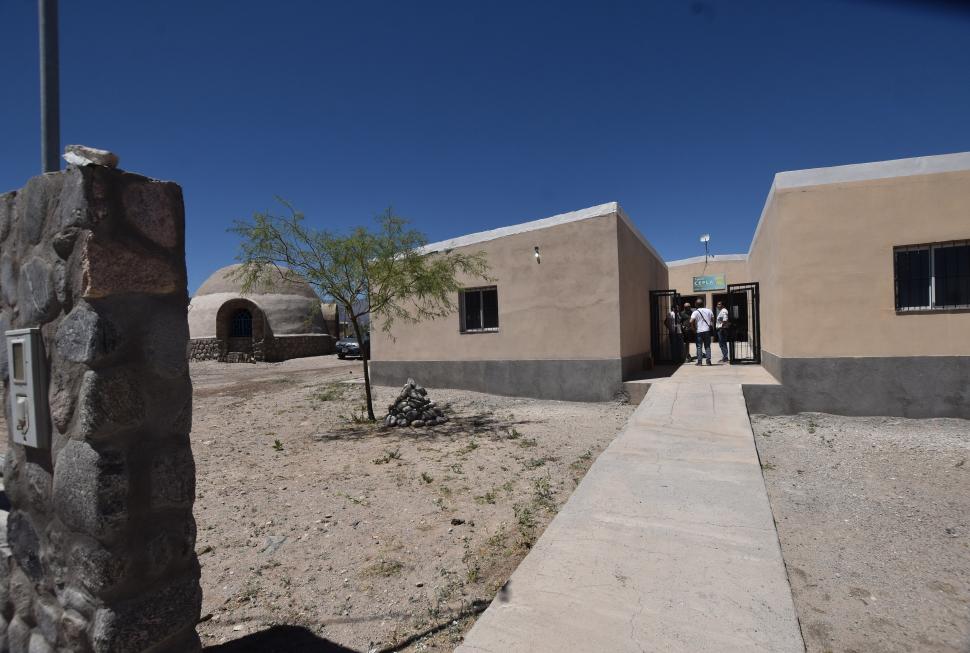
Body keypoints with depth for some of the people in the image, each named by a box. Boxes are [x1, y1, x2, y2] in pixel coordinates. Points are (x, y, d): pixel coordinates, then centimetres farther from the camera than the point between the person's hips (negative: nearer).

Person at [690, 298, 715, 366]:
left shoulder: (695, 312, -5)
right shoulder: (708, 310, 8)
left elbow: (691, 321, -17)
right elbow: (712, 319, 13)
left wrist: (694, 327, -3)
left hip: (699, 331, -3)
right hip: (707, 330, 3)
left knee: (699, 346, 2)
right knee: (707, 346, 10)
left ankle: (700, 361, -1)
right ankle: (708, 360, 5)